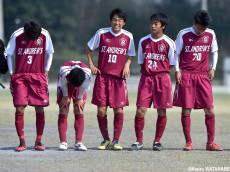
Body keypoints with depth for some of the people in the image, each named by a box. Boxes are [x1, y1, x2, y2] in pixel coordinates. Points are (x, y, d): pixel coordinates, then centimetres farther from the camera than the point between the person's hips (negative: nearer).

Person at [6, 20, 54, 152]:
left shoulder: (45, 35, -4)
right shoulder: (17, 36, -7)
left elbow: (49, 53, 11)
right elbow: (9, 54, 5)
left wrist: (46, 71, 4)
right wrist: (11, 73, 0)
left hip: (38, 76, 1)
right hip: (20, 76, -1)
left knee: (39, 109, 1)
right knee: (19, 109, -7)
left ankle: (39, 141, 11)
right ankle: (22, 142, -1)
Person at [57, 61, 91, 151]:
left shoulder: (87, 73, -38)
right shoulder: (64, 70, -41)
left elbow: (84, 87, -18)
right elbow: (63, 85, -20)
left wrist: (80, 98, -7)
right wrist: (65, 96, -9)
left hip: (79, 87, 1)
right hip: (65, 88, -1)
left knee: (79, 113, -6)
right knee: (63, 112, -9)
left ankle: (78, 142, -5)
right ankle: (63, 142, -9)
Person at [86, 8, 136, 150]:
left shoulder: (128, 37, 3)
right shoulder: (102, 33, -1)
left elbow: (130, 55, 17)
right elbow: (89, 48, 13)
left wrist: (127, 65, -2)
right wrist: (91, 65, 4)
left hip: (119, 77, 0)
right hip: (102, 76, 0)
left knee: (118, 110, -3)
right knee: (101, 110, -2)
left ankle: (116, 141, 9)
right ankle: (106, 140, 16)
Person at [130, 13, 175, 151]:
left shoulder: (169, 43, -2)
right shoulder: (144, 41, 6)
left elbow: (171, 64, 6)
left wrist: (161, 72, -1)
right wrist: (147, 71, 3)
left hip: (162, 79, -2)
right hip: (146, 78, 2)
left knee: (161, 112, 2)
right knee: (140, 111, -6)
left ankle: (157, 141, 15)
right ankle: (139, 142, 3)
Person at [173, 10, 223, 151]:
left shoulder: (210, 35, 4)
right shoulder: (184, 35, -4)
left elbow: (214, 52, 17)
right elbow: (176, 53, 3)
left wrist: (213, 68, 5)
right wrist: (177, 70, -7)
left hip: (203, 76, 2)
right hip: (186, 75, -2)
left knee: (210, 109, -2)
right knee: (186, 109, -2)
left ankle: (210, 143, 5)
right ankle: (188, 142, 6)